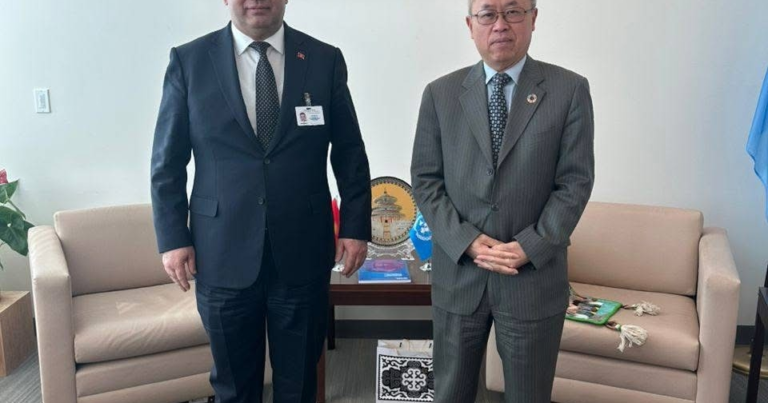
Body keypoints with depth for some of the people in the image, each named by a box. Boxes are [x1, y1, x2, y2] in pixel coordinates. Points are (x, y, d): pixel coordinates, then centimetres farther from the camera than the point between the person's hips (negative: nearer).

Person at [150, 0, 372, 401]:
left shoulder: (326, 60, 1)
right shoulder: (188, 61, 0)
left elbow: (350, 154, 5)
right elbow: (168, 162, 2)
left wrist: (355, 226, 0)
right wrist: (172, 237, -3)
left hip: (303, 251, 1)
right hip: (223, 253, 0)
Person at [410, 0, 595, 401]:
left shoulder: (570, 90, -2)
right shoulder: (440, 94, 2)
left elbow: (575, 181, -4)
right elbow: (425, 179, 1)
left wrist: (529, 248, -14)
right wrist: (467, 242, -11)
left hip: (534, 276, -1)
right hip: (458, 273, 1)